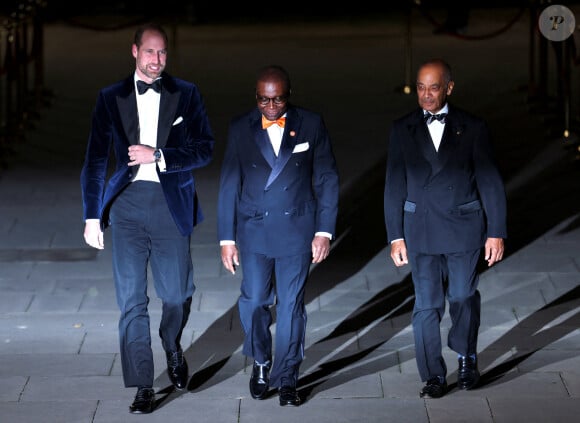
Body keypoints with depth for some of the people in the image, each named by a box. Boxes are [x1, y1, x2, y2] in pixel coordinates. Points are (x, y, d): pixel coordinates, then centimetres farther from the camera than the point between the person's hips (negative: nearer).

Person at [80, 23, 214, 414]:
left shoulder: (186, 95, 5)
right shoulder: (111, 98, 5)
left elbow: (205, 149, -1)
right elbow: (96, 161, 3)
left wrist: (158, 155, -15)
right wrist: (92, 215, -4)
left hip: (171, 204, 0)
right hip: (127, 205, 0)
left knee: (178, 293, 9)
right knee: (131, 299, -2)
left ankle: (172, 345, 42)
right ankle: (143, 387, 3)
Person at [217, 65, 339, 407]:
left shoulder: (311, 124, -2)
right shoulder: (241, 128, 0)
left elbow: (327, 180, 1)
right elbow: (229, 185, 3)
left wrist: (324, 231, -4)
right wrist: (227, 238, 1)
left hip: (296, 229, -1)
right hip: (254, 230, 1)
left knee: (291, 305, 2)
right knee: (254, 301, 3)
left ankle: (286, 378, 13)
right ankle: (261, 362, 29)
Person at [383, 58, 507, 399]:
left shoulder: (473, 128, -1)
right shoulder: (403, 130, 3)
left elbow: (490, 182, 0)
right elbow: (395, 186, 5)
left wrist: (496, 232, -4)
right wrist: (396, 236, 1)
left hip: (463, 227, 0)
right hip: (421, 230, 1)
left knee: (463, 297, 11)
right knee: (427, 304, -1)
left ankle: (466, 357, 34)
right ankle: (433, 376, 8)